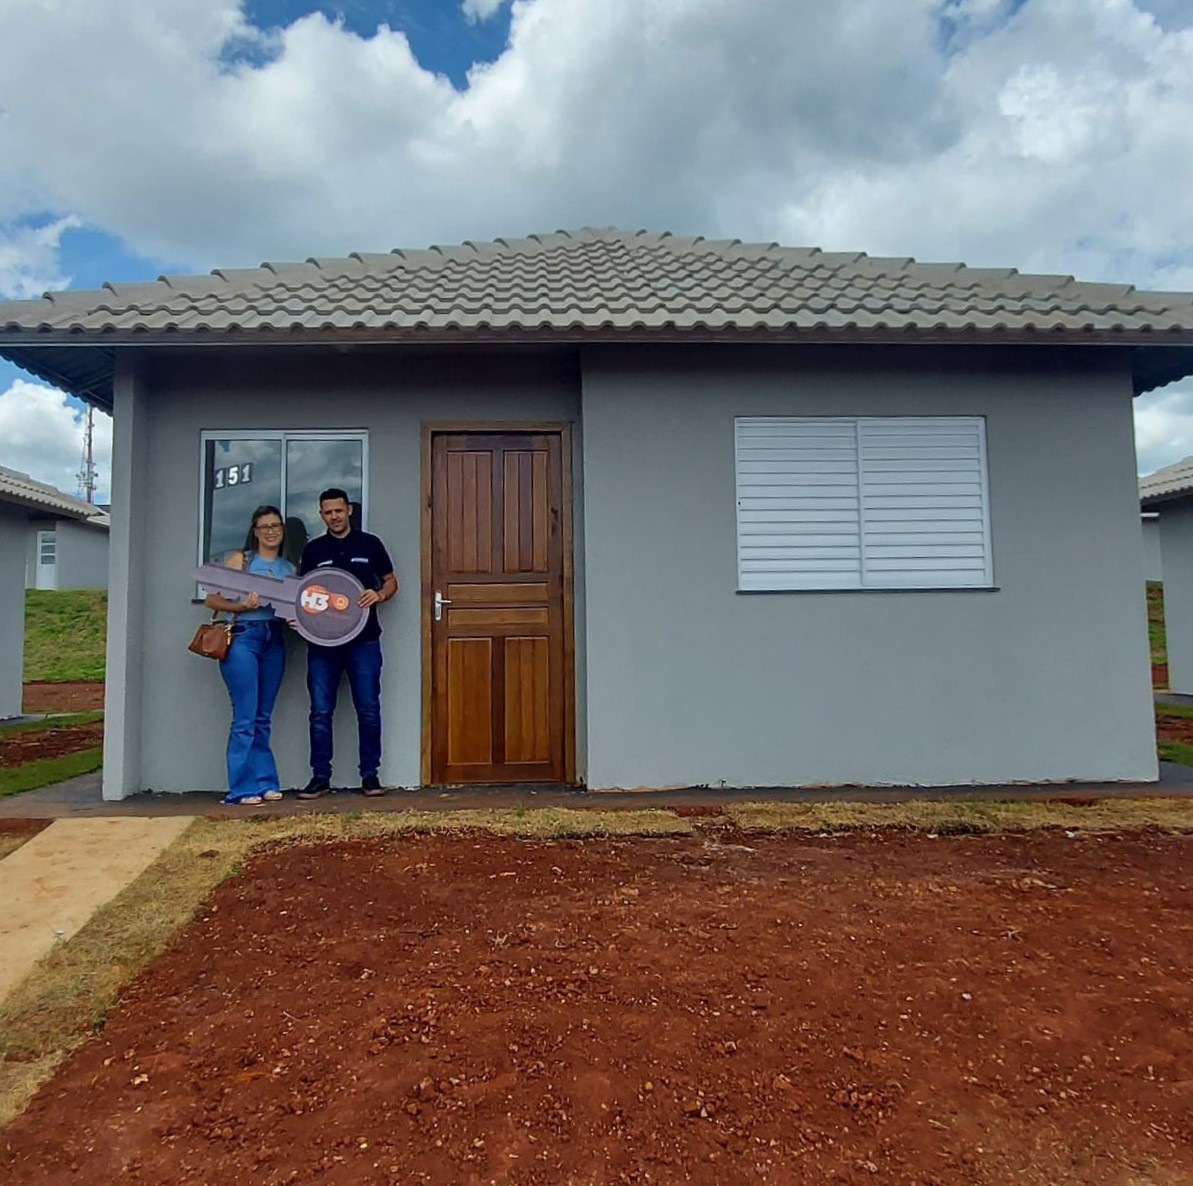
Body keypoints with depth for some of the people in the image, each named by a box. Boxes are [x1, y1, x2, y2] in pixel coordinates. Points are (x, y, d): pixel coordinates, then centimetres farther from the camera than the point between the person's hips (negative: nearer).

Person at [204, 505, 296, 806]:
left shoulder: (289, 568, 15)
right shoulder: (240, 559, 4)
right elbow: (212, 599, -1)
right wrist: (241, 606, -17)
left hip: (275, 640, 4)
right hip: (242, 637, -4)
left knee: (263, 718, 10)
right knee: (245, 718, -6)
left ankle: (264, 784, 15)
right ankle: (243, 788, 1)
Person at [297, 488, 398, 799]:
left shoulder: (370, 544, 5)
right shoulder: (313, 549, 10)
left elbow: (391, 581, 10)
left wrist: (380, 595, -12)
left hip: (363, 639, -1)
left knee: (368, 709, 2)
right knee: (320, 712, 3)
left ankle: (370, 774, 12)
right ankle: (320, 777, 13)